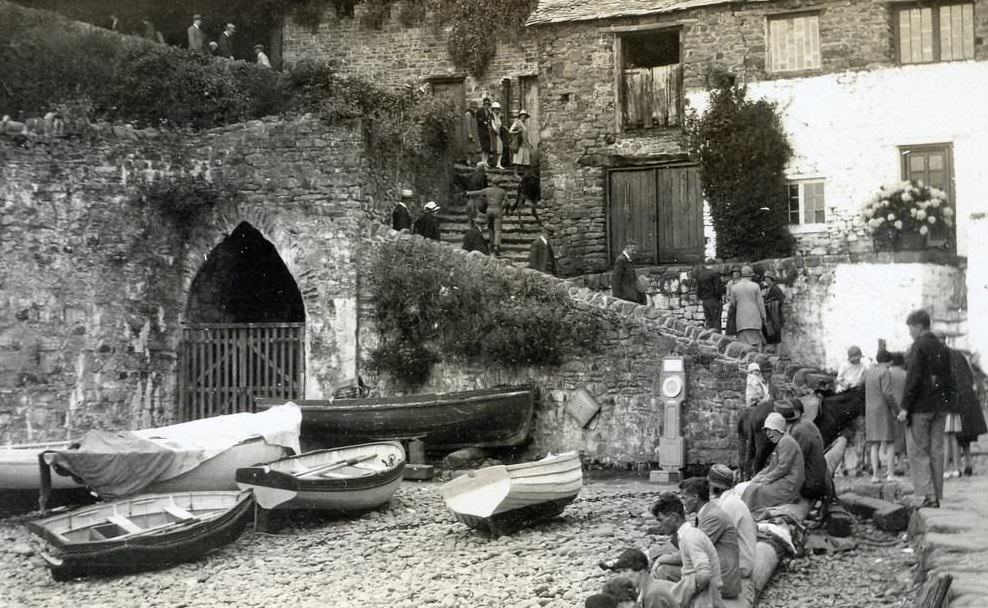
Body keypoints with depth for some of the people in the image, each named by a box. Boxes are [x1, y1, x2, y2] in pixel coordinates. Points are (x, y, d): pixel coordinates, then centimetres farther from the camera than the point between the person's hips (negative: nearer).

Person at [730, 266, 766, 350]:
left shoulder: (734, 287, 3)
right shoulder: (755, 286, -2)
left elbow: (733, 303, 7)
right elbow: (760, 303, 0)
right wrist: (763, 316, 8)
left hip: (741, 318, 1)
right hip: (754, 317, -1)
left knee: (744, 341, -1)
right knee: (756, 342, 1)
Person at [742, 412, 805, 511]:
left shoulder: (786, 441, -12)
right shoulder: (779, 442, 20)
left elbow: (783, 467, -18)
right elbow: (771, 466, 21)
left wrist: (766, 478, -13)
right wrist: (759, 476, 6)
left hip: (789, 486, -10)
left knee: (753, 490, -18)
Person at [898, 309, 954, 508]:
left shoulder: (919, 346, -12)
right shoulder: (943, 348, 12)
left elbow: (913, 378, -18)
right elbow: (949, 380, 14)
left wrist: (905, 407, -16)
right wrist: (945, 404, 19)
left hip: (920, 408, -7)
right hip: (940, 407, 7)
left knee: (918, 452, -1)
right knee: (936, 452, 10)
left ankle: (929, 495, -10)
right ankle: (937, 497, 12)